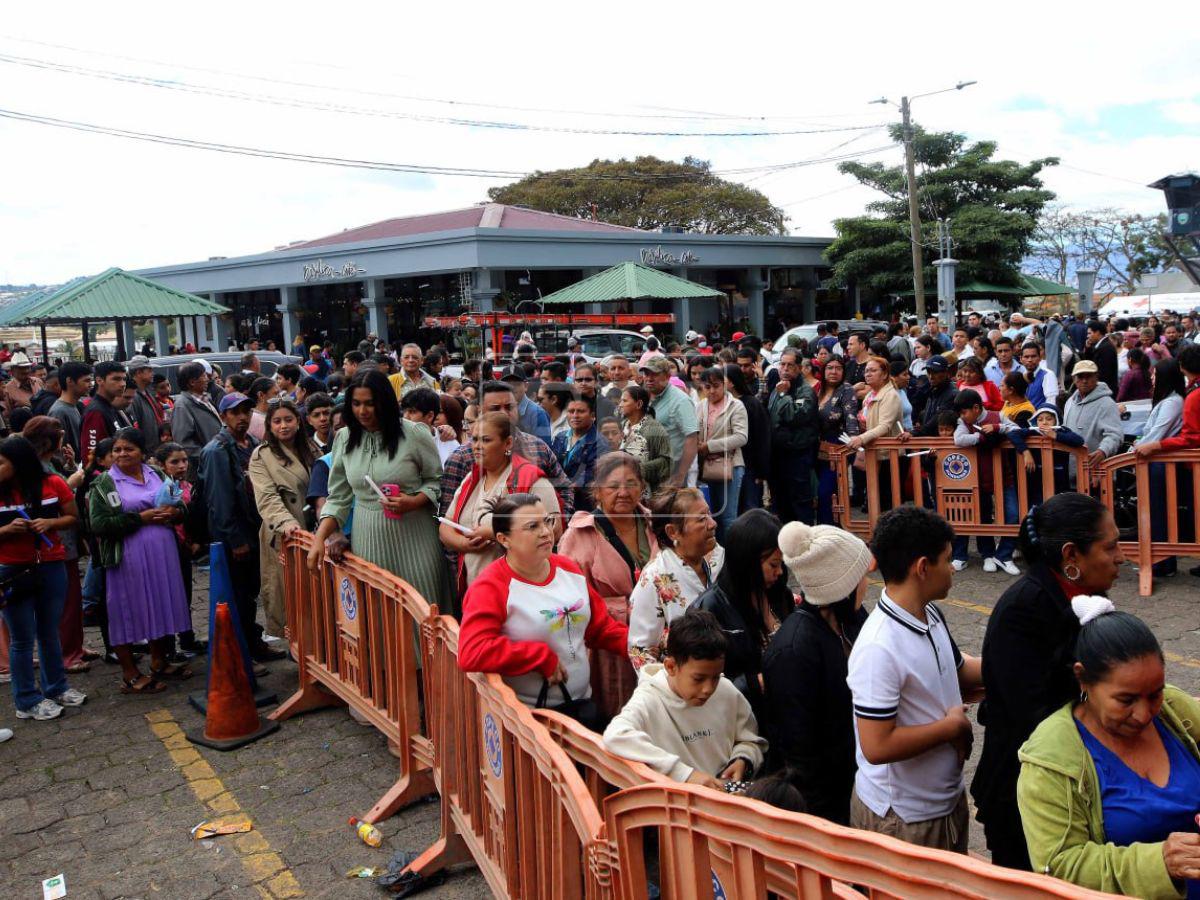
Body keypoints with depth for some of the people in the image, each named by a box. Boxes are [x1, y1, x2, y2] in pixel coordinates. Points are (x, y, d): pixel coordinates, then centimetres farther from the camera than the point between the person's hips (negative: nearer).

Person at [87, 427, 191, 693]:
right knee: (129, 610, 3)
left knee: (161, 605, 12)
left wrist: (174, 512, -8)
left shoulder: (156, 475, 13)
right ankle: (130, 675, 15)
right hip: (128, 559, -5)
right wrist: (141, 517, -18)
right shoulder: (103, 484, -2)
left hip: (162, 554, 5)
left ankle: (159, 662, 29)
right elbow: (99, 525, -13)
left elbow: (180, 506, 17)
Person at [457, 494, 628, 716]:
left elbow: (601, 627, 18)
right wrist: (544, 658, -16)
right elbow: (471, 653, -23)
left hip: (582, 703, 6)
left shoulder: (568, 569, 12)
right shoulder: (490, 587, -10)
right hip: (527, 714, -6)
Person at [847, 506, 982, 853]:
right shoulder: (879, 648, -29)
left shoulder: (931, 616, -1)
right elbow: (877, 747, -30)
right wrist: (952, 725, -19)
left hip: (948, 796, 9)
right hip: (901, 819, -9)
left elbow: (959, 671, 17)